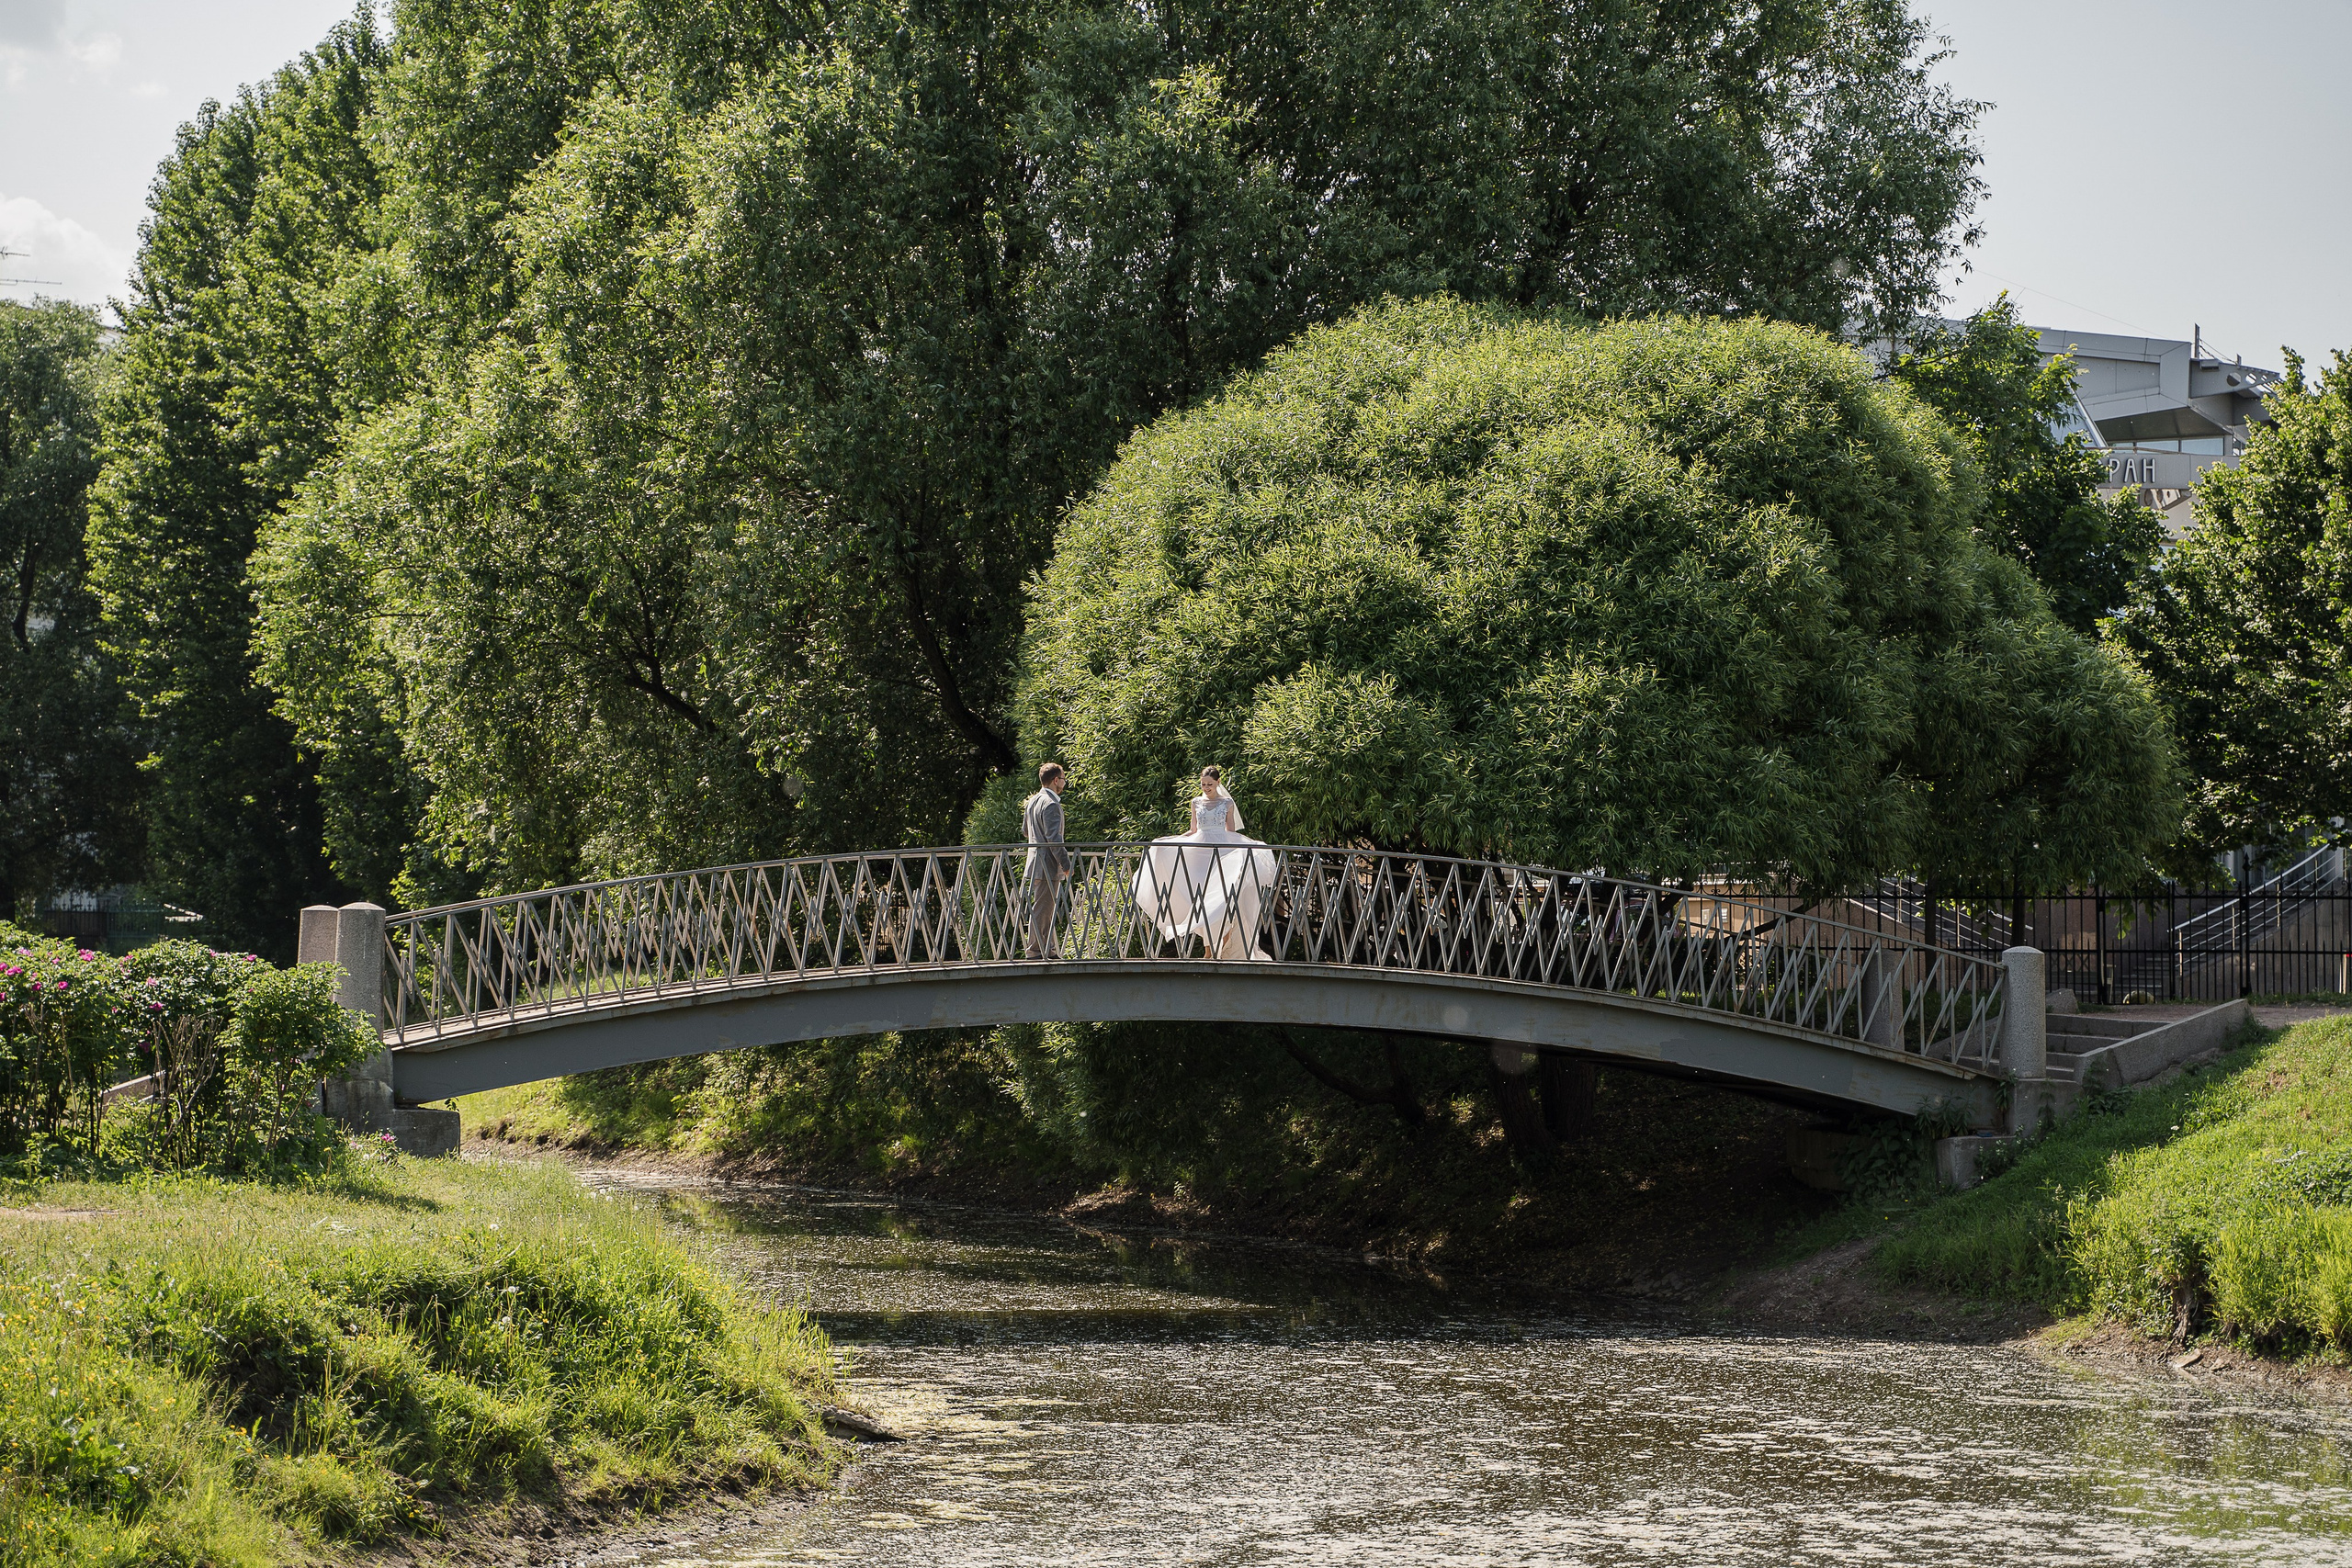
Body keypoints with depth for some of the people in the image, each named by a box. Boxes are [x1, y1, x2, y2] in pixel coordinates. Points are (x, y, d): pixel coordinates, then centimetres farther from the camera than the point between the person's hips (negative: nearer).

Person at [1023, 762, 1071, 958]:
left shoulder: (1032, 802, 14)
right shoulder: (1051, 804, -16)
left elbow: (1025, 831, 24)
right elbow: (1054, 837, -21)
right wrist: (1065, 863, -18)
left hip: (1035, 861, 10)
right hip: (1047, 864, -10)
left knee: (1045, 907, 16)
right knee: (1042, 908, -6)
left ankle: (1049, 949, 21)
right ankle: (1035, 950, -5)